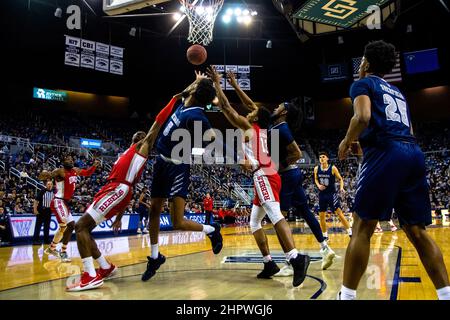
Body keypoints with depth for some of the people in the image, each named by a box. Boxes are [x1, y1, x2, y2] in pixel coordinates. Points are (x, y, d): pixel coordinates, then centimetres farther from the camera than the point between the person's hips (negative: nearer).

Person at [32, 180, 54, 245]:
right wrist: (35, 209, -15)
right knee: (38, 225, -2)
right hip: (41, 211, -5)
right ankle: (35, 240, 2)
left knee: (47, 226, 10)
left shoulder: (54, 192, 5)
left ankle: (46, 240, 18)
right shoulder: (42, 192, -8)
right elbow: (36, 201, -10)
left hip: (48, 211, 5)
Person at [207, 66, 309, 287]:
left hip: (263, 176, -9)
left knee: (275, 215, -26)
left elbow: (226, 107, 2)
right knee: (254, 222, 15)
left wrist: (217, 83, 12)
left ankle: (297, 258, -40)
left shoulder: (248, 127, 4)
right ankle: (269, 263, 11)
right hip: (266, 177, 9)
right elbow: (252, 106, 36)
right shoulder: (261, 129, 24)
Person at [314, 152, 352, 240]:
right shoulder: (316, 169, -1)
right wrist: (318, 185, -5)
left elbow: (340, 179, -1)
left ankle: (350, 232, -1)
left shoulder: (333, 168, -10)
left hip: (332, 194, -4)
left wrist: (341, 188, -18)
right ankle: (325, 235, 22)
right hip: (322, 194, 4)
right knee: (321, 216, 8)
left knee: (339, 213, -9)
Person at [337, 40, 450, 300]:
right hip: (414, 153, 7)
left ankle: (347, 296, -1)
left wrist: (346, 142, 4)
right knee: (417, 231, 11)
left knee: (362, 228, -3)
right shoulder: (397, 92, 31)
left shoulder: (363, 84, 9)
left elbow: (363, 117, -11)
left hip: (385, 153, -7)